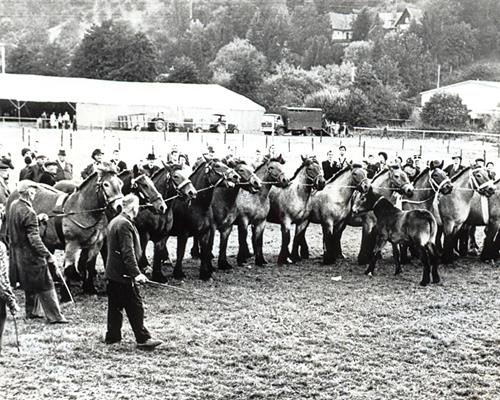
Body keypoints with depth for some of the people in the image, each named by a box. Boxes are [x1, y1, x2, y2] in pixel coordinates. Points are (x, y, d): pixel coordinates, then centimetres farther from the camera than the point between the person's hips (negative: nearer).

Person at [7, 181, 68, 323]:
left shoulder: (13, 205, 3)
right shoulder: (29, 212, -23)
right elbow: (34, 239, -26)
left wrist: (38, 218, 13)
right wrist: (48, 256, -26)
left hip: (17, 252, 9)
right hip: (30, 254, -9)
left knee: (31, 284, 23)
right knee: (45, 284, -1)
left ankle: (32, 312, 33)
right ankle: (55, 316, 3)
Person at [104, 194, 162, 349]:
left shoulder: (114, 222, 14)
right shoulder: (125, 224, -18)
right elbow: (128, 253, -24)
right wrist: (136, 273, -25)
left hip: (112, 272, 10)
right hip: (123, 273, -10)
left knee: (115, 306, 15)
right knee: (135, 307, -5)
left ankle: (112, 336, 20)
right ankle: (143, 339, -3)